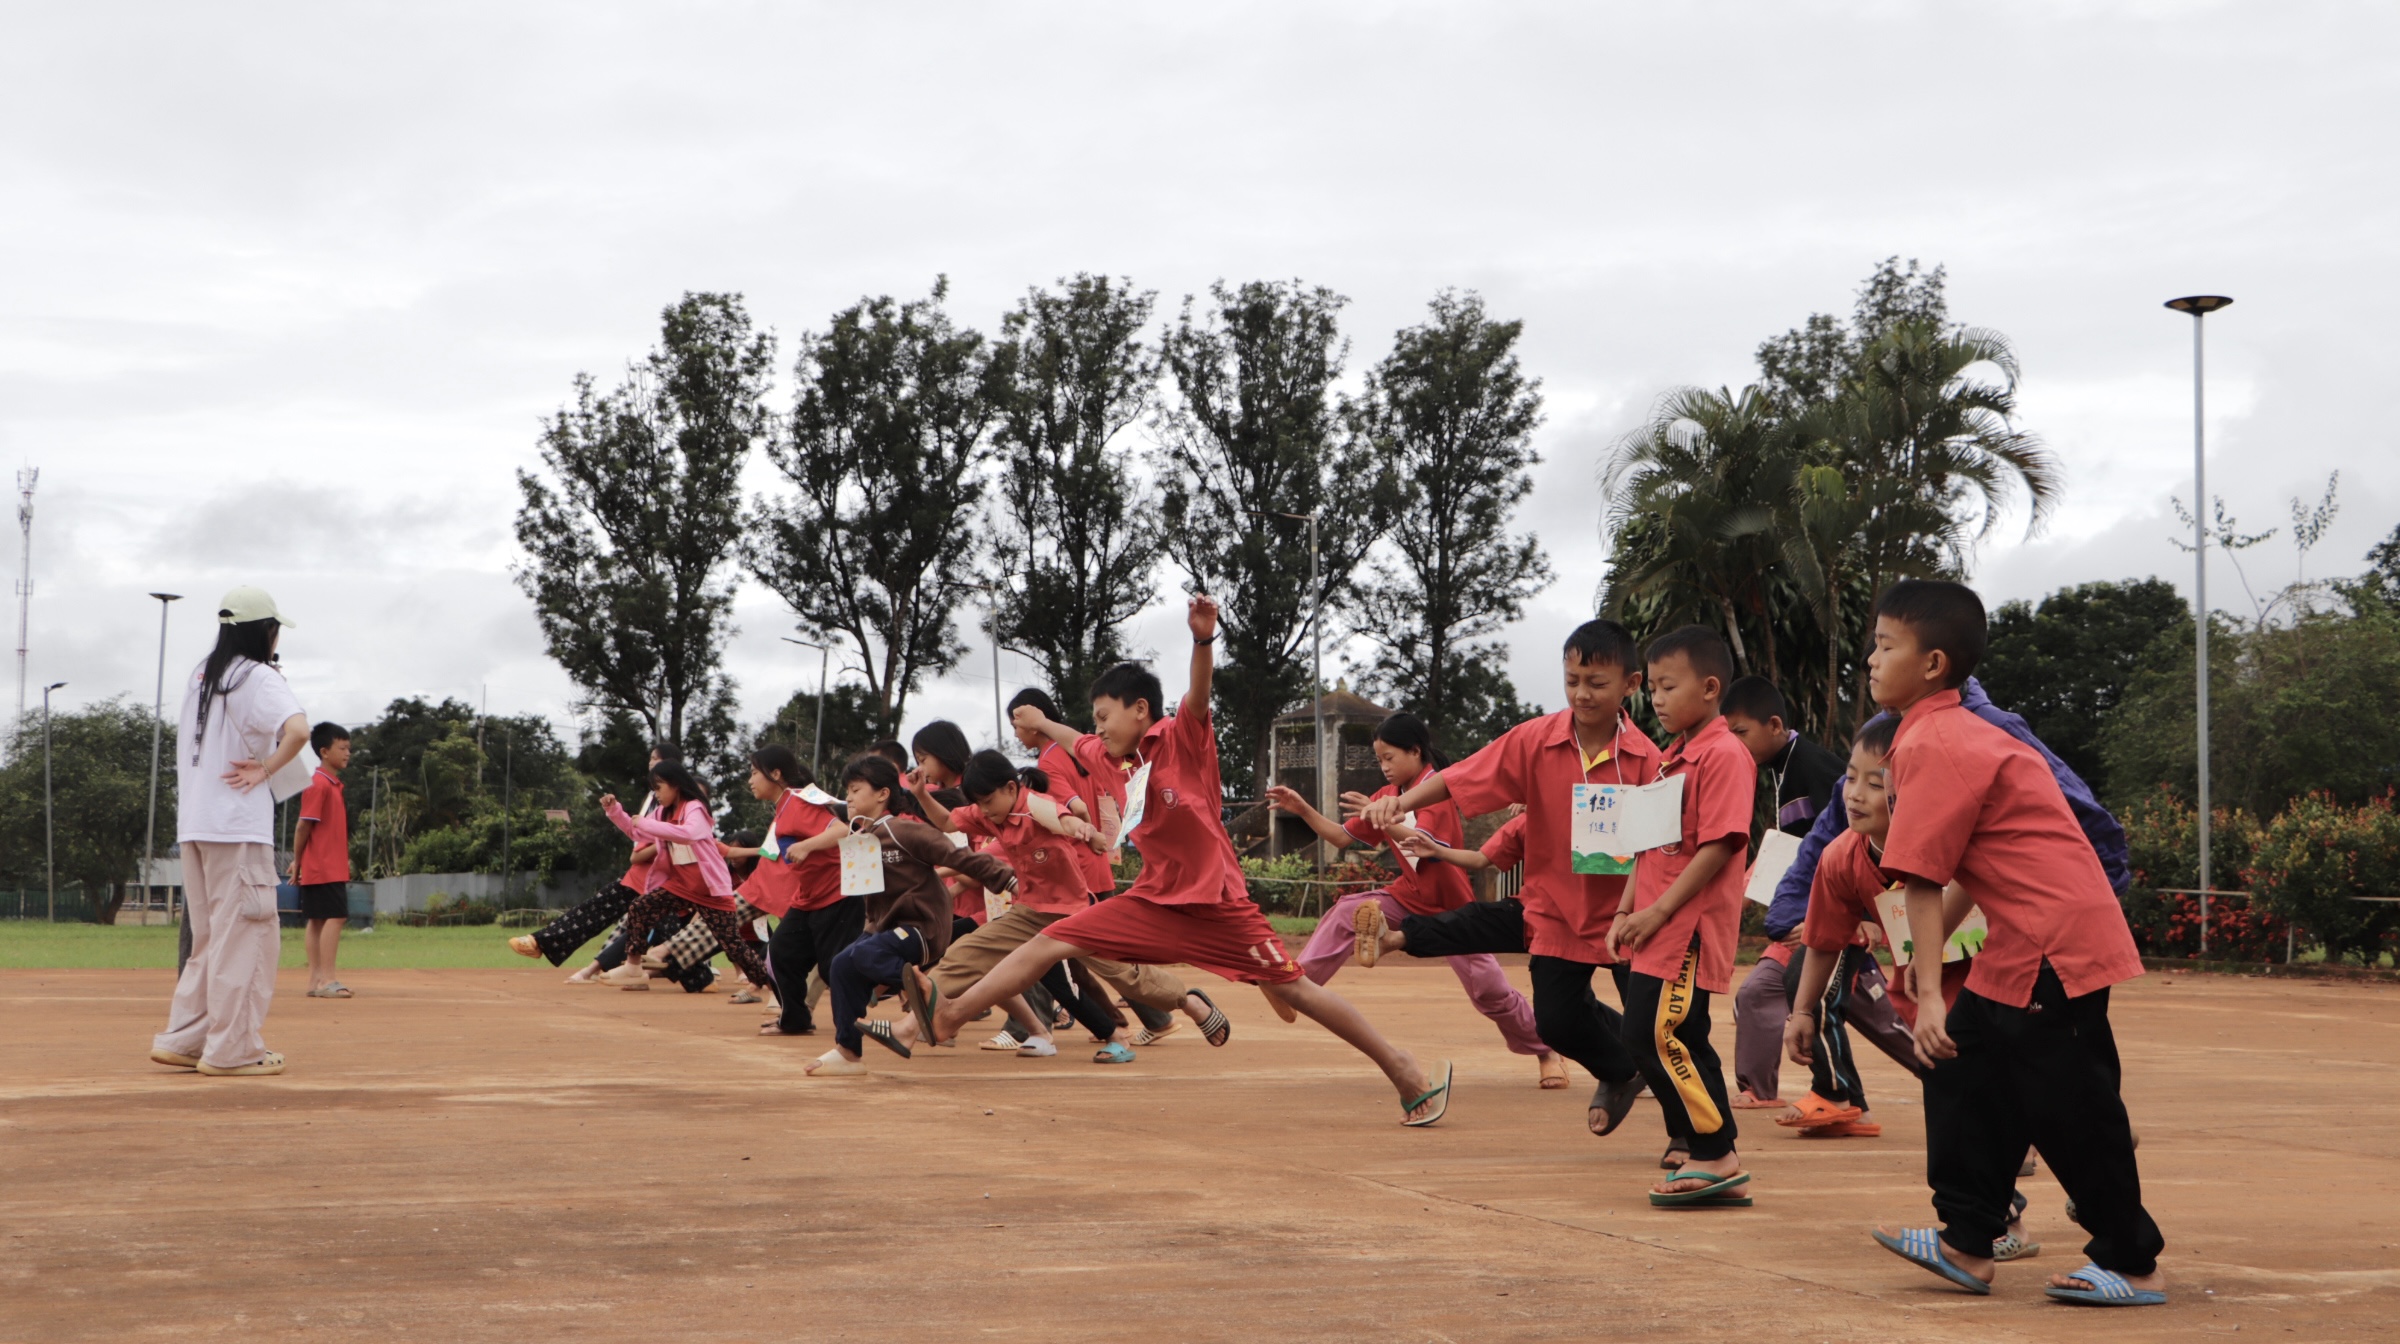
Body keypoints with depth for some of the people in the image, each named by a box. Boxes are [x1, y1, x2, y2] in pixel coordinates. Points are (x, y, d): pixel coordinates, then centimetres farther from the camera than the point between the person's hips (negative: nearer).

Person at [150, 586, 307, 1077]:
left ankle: (181, 1040, 13)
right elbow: (297, 729, -26)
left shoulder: (200, 675, 15)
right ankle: (231, 1050, -3)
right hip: (237, 826, -8)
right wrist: (265, 769, -13)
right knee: (246, 932, -3)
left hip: (192, 825, 8)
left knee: (209, 936, 15)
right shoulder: (258, 677, -10)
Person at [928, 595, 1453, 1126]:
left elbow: (1198, 696, -27)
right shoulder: (1130, 778, 14)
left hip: (1214, 902, -7)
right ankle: (950, 1015, -2)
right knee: (1049, 943, -2)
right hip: (1157, 902, 7)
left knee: (1292, 988, -5)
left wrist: (1203, 639, -47)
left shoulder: (1183, 738, -7)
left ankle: (1405, 1069, 4)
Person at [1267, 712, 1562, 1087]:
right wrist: (1303, 810, -9)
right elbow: (1341, 837, 3)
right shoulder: (1388, 796, 3)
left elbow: (1425, 843, -34)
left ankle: (1546, 1053, 12)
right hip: (1407, 897, 6)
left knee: (1491, 991, -6)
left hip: (1451, 908, -6)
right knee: (1347, 913, -16)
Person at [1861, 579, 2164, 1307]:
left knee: (2069, 1107, -3)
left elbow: (1922, 879, -19)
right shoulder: (1962, 732, 17)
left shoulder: (1931, 746, -15)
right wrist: (1930, 954, 21)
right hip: (2024, 945, 11)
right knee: (1964, 1071, 14)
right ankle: (1967, 1243, 19)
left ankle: (2133, 1265, 9)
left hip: (2051, 946, -11)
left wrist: (1929, 993, -22)